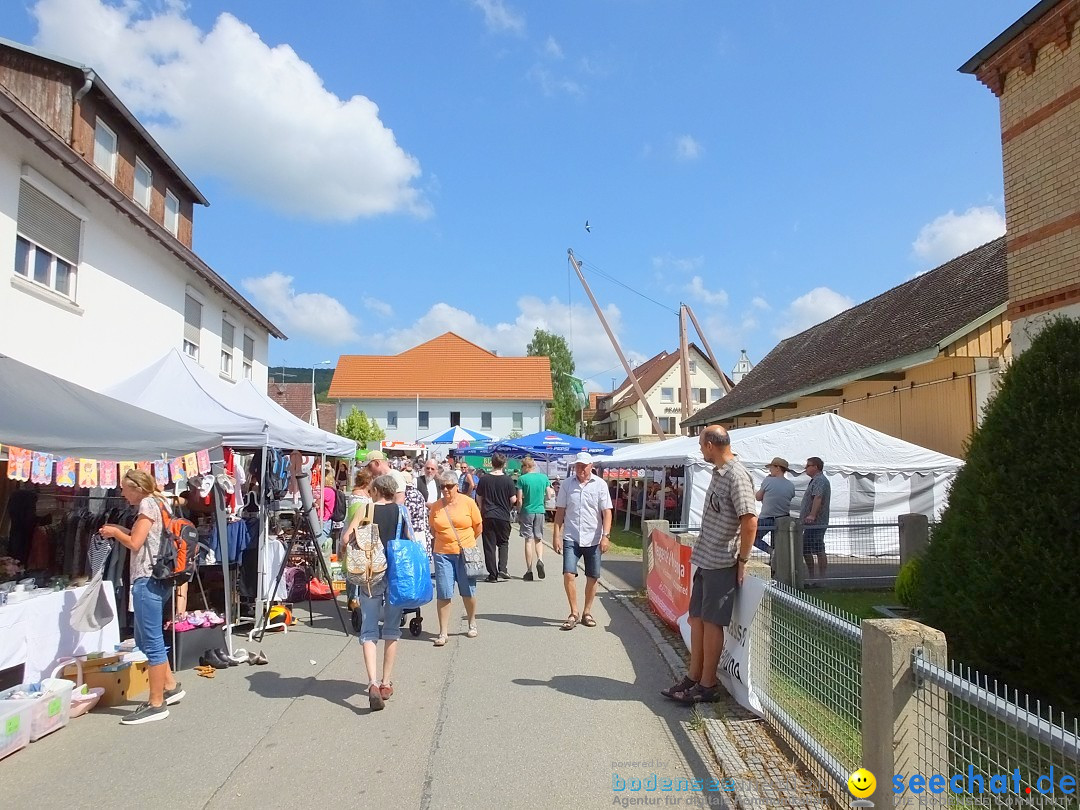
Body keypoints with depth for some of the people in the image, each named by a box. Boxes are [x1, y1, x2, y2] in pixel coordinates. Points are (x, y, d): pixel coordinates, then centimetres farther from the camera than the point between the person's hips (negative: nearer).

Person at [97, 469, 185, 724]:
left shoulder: (148, 505, -10)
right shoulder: (159, 503, 18)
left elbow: (134, 543, -15)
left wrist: (114, 532, 0)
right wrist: (121, 531, 11)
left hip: (148, 580, -10)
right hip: (156, 579, 10)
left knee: (152, 641, -4)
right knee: (144, 638, 19)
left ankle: (156, 704, 2)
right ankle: (171, 686, 26)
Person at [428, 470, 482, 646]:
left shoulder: (468, 503, -3)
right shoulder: (435, 506, 2)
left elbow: (478, 527, 4)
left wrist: (466, 541, 6)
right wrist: (444, 539, 5)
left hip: (466, 553, -1)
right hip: (443, 554, 1)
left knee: (468, 591, 9)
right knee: (443, 593, -1)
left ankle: (472, 624, 31)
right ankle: (443, 633, 9)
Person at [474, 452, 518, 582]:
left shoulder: (484, 479, -1)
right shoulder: (508, 480, -7)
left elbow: (478, 498, 7)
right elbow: (513, 500, -6)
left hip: (487, 516, 1)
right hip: (503, 516, -1)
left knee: (489, 545, 5)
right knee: (503, 543, 14)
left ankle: (492, 574, 6)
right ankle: (502, 569, -3)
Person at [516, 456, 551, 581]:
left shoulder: (522, 479, -8)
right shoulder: (544, 477, 3)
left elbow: (519, 499, -10)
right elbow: (549, 495, 7)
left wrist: (518, 513, 1)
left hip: (527, 511, -3)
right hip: (540, 511, 3)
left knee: (528, 540, 3)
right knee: (538, 539, 16)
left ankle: (529, 571, 5)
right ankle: (540, 560, -9)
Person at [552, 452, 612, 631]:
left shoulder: (600, 484, 0)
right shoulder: (567, 484, 4)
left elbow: (606, 512, -2)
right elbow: (560, 511, 6)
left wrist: (605, 536, -11)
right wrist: (556, 535, 0)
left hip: (593, 539, 0)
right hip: (571, 538, 0)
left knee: (592, 577, 7)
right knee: (568, 574, -10)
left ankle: (587, 612, 22)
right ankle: (574, 613, 3)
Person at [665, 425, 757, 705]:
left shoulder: (736, 476, -18)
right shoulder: (718, 472, 12)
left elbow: (750, 520, -23)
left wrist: (742, 560, -16)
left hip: (722, 563, -9)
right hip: (706, 559, 9)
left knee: (712, 623, 0)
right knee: (697, 619, 13)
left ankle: (708, 686, 11)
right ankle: (693, 678, 24)